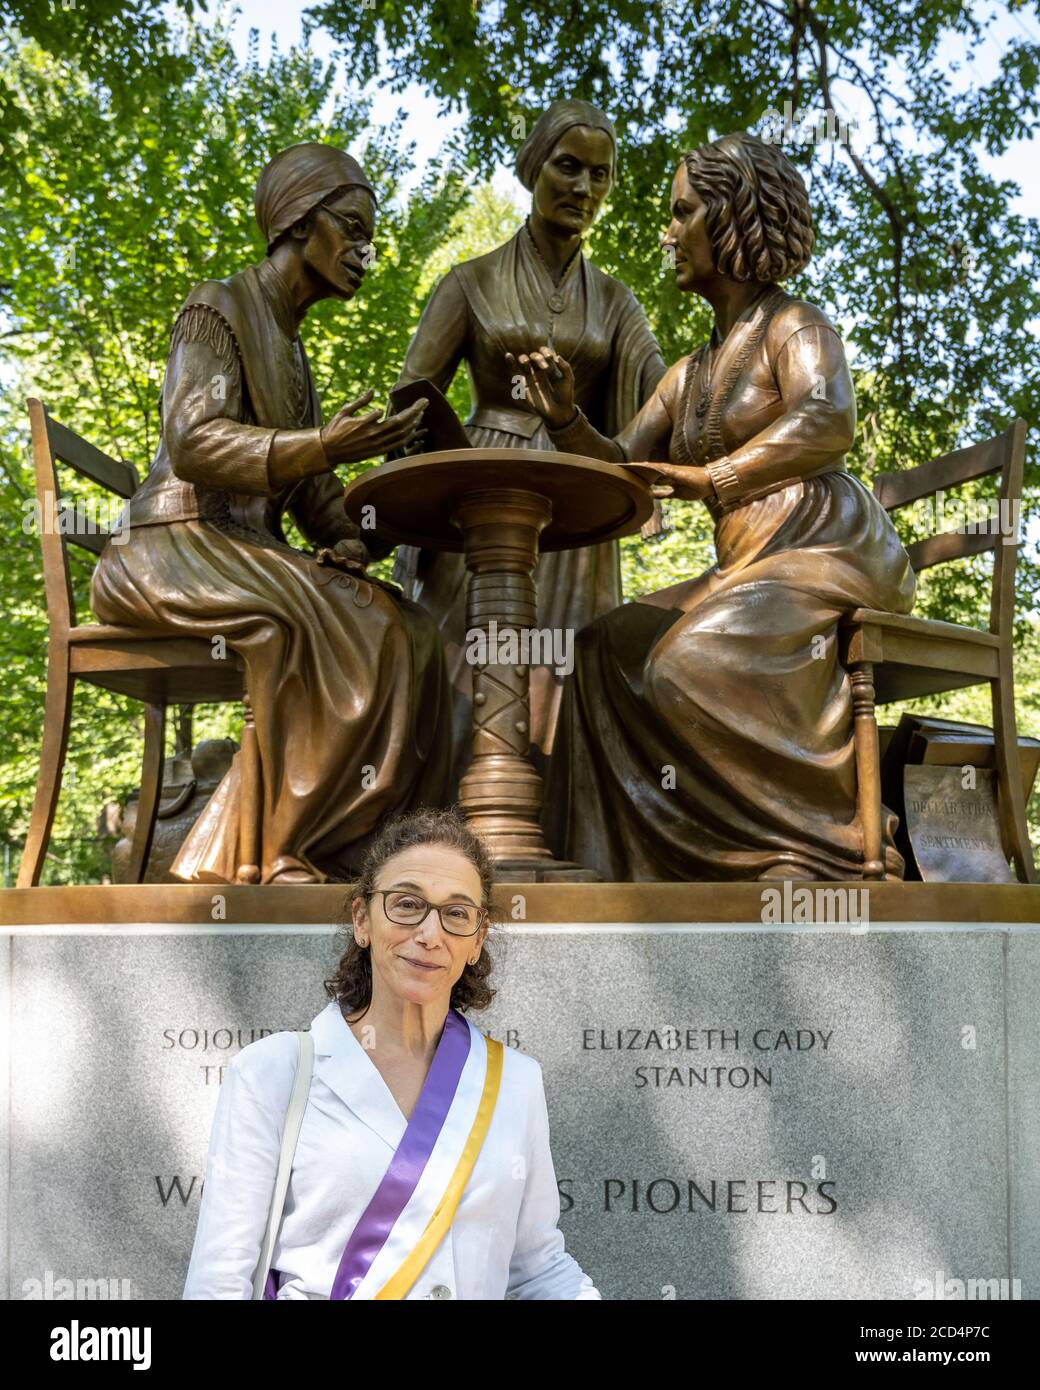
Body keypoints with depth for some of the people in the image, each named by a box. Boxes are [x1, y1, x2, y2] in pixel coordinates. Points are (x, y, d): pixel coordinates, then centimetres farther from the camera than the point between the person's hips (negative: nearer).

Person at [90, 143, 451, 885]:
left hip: (249, 556, 8)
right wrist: (321, 447, -30)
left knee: (405, 635, -13)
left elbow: (309, 485, 17)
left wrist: (347, 540, -5)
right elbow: (193, 443, -17)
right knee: (325, 628, -32)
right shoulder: (219, 308, -2)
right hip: (176, 546, -8)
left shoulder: (292, 350, 23)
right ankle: (274, 851, -25)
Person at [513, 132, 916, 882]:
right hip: (746, 567, 8)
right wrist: (565, 419, -3)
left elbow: (830, 424, -24)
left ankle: (826, 852, -20)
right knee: (612, 647, -6)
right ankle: (620, 864, -10)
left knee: (698, 661, -29)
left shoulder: (794, 326, -2)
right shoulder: (689, 374, 22)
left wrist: (715, 478, -33)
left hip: (825, 549, -8)